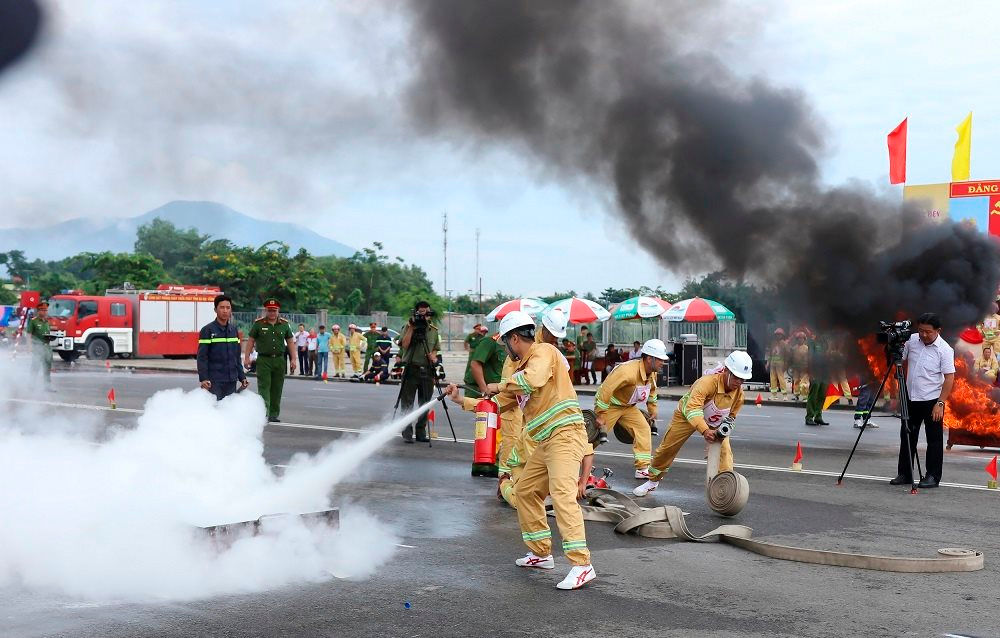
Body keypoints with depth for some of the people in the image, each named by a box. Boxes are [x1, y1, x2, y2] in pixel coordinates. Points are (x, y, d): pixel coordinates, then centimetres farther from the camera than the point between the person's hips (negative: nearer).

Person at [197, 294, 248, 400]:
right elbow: (202, 357, -7)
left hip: (231, 381, 5)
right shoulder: (207, 330, -3)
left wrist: (242, 377, 14)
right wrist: (203, 379, -16)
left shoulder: (234, 330, 13)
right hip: (214, 382, -5)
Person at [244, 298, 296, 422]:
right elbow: (251, 341, 3)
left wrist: (293, 359, 5)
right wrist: (247, 358, -3)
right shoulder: (258, 324, 1)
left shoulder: (284, 324, 8)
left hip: (279, 360, 3)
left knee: (277, 389, 7)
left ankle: (274, 414, 15)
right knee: (264, 386, -11)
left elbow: (290, 342, 11)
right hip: (263, 360, -3)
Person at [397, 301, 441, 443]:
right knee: (407, 403, -1)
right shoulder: (408, 327, -1)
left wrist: (433, 356, -5)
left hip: (427, 370, 4)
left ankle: (421, 432, 17)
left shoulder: (433, 330, 11)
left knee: (425, 403, 8)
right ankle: (407, 433, 4)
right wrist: (412, 328, -15)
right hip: (411, 369, -4)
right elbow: (404, 345, -13)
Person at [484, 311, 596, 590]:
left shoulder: (543, 352, -7)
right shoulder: (521, 368, 21)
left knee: (562, 494, -22)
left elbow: (534, 379, -29)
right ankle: (541, 553, 27)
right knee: (526, 491, 16)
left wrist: (500, 386, -14)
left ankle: (582, 565, -27)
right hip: (546, 441, 10)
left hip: (565, 433, -10)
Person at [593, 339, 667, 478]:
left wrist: (653, 411, 22)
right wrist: (600, 415, -30)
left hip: (628, 406, 8)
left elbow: (651, 391, 18)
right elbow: (606, 390, -34)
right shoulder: (628, 371, -34)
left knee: (644, 429, -5)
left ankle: (643, 469, -2)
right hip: (610, 405, -8)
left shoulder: (652, 373, -5)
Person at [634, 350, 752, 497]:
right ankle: (653, 481, 26)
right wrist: (704, 430, -66)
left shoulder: (739, 392, -22)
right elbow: (692, 407, -54)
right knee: (667, 448, 4)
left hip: (715, 423, 4)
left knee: (724, 451, -18)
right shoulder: (707, 382, -42)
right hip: (687, 416, -3)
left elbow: (731, 415, -2)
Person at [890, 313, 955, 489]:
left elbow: (949, 377, -16)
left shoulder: (944, 349, -14)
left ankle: (933, 477, 9)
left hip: (932, 400, -6)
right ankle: (904, 474, 20)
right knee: (907, 437, 11)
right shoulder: (912, 340, 0)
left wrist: (940, 403, -21)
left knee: (934, 440, 2)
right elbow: (903, 361, 15)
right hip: (911, 398, 6)